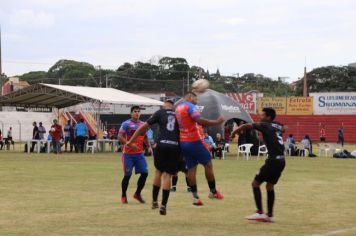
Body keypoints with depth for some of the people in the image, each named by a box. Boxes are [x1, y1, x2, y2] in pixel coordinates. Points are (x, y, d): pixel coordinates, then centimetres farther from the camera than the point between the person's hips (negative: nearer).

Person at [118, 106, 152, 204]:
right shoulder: (126, 124, -6)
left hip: (140, 153, 5)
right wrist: (129, 144, -27)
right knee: (127, 175, -2)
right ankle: (123, 196, 14)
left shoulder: (143, 124, 11)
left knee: (145, 173, -2)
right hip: (128, 154, -5)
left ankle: (137, 194, 16)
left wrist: (149, 146, 5)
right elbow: (120, 138, -13)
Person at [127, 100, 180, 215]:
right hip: (175, 147, 1)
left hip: (162, 145, -1)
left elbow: (144, 127, 9)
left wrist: (131, 141, 14)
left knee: (158, 171, 19)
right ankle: (163, 205, -3)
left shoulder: (160, 113, 11)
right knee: (167, 175, 5)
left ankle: (154, 201, 22)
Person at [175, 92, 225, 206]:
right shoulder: (190, 106, -13)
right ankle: (213, 191, 12)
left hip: (183, 142, 8)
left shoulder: (178, 108, 14)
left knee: (191, 168, 7)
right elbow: (200, 120, -26)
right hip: (195, 141, -8)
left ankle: (195, 196, 5)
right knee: (208, 164, 5)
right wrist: (217, 122, -22)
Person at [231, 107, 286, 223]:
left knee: (255, 184, 2)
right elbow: (283, 129, 43)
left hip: (273, 160, -8)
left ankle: (260, 213, -3)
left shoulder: (265, 126, -4)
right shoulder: (278, 126, 17)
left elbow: (246, 126, -7)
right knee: (270, 186, 18)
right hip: (281, 161, 8)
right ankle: (270, 215, 16)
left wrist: (234, 132, 8)